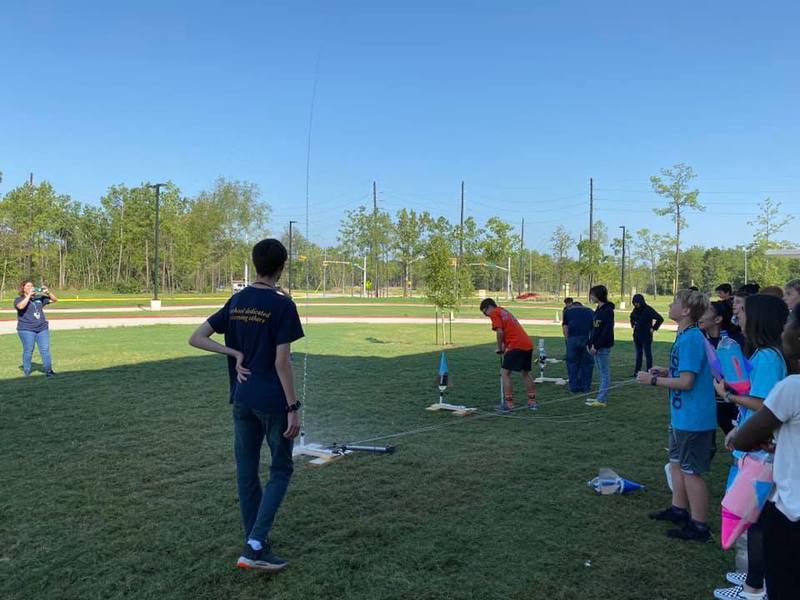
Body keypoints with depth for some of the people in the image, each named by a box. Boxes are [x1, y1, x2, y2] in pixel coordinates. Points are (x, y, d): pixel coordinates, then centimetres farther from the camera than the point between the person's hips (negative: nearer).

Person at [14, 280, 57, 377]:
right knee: (28, 351, -2)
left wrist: (48, 292, -2)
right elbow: (21, 306, -22)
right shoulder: (19, 299, 1)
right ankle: (26, 372, 8)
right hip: (26, 330, -4)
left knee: (45, 350, 0)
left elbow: (54, 300, 14)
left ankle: (49, 370, 4)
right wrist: (29, 295, -19)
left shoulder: (39, 298, 13)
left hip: (42, 328, 4)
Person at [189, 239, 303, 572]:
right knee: (281, 470, 7)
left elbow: (196, 338, 5)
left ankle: (255, 542, 25)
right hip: (272, 401, -6)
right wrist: (293, 408, -11)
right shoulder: (282, 305, -13)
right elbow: (282, 362, -16)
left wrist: (235, 353, 2)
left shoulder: (236, 302, 5)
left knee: (246, 471, 13)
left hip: (242, 399, 6)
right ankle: (255, 546, -3)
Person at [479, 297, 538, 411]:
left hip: (516, 345, -9)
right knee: (525, 373, 19)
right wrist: (505, 347, 17)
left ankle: (508, 403, -4)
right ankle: (532, 402, 22)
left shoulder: (495, 313, 0)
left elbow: (500, 332, -11)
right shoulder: (505, 312, 27)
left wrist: (500, 348, 0)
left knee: (505, 372, -2)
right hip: (528, 344, 9)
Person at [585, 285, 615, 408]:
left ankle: (602, 400, 0)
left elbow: (607, 331, -19)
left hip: (603, 347, -9)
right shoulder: (598, 310, 14)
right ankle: (601, 397, 20)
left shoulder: (608, 310, -14)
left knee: (604, 373, -3)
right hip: (596, 346, 9)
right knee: (602, 373, 14)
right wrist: (589, 343, 9)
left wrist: (596, 346, -19)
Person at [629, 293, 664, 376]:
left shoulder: (648, 310, -13)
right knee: (638, 354, 11)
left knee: (648, 355, 0)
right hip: (637, 335, 7)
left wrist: (653, 328, -13)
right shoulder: (636, 310, 7)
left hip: (646, 336, -7)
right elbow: (632, 317, 30)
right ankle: (636, 372, 16)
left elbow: (660, 319, -16)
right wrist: (633, 325, 17)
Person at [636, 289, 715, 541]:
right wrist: (667, 372, 7)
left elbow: (686, 382, -24)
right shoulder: (685, 336, 8)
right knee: (676, 462, 22)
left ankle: (699, 527, 14)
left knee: (691, 471, 2)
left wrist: (653, 380, -16)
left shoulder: (691, 339, -23)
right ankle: (679, 509, 37)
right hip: (682, 415, 10)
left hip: (693, 418, -10)